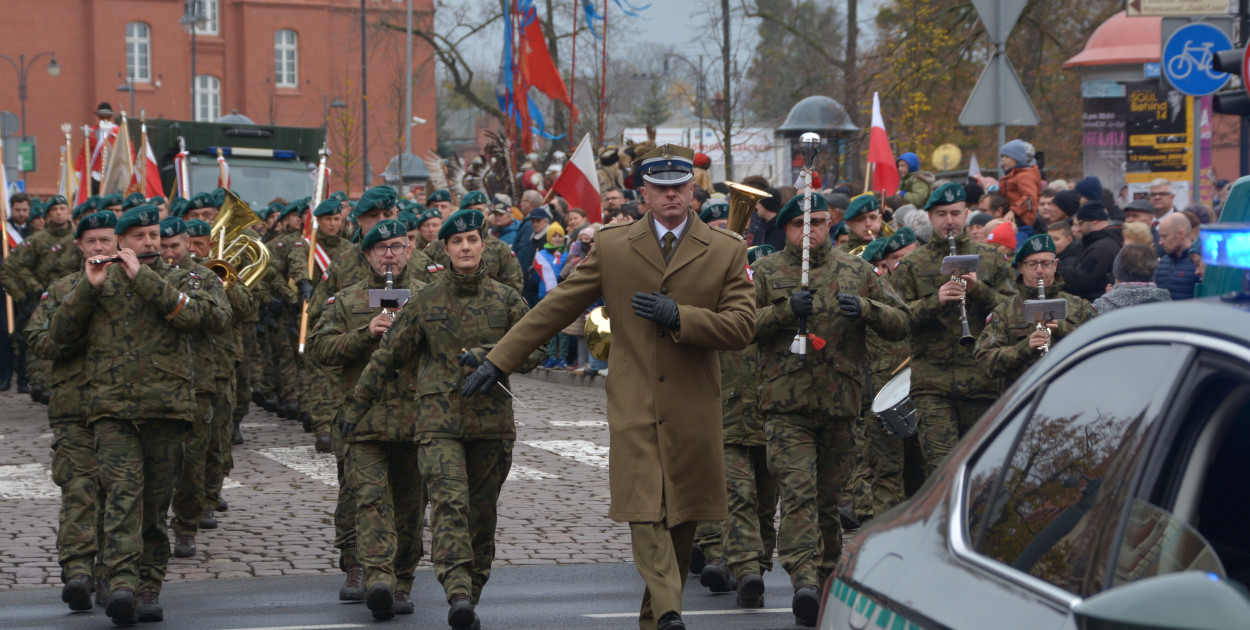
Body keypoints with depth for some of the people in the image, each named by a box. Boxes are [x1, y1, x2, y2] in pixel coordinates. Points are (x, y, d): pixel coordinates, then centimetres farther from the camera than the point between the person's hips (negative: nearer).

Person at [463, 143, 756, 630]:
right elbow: (556, 308, 9)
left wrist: (680, 317, -16)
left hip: (693, 412, 1)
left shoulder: (726, 251, 4)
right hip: (633, 407, 0)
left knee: (681, 518, 6)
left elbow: (742, 326, -2)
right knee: (645, 514, -13)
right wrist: (497, 361, 7)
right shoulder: (612, 247, 6)